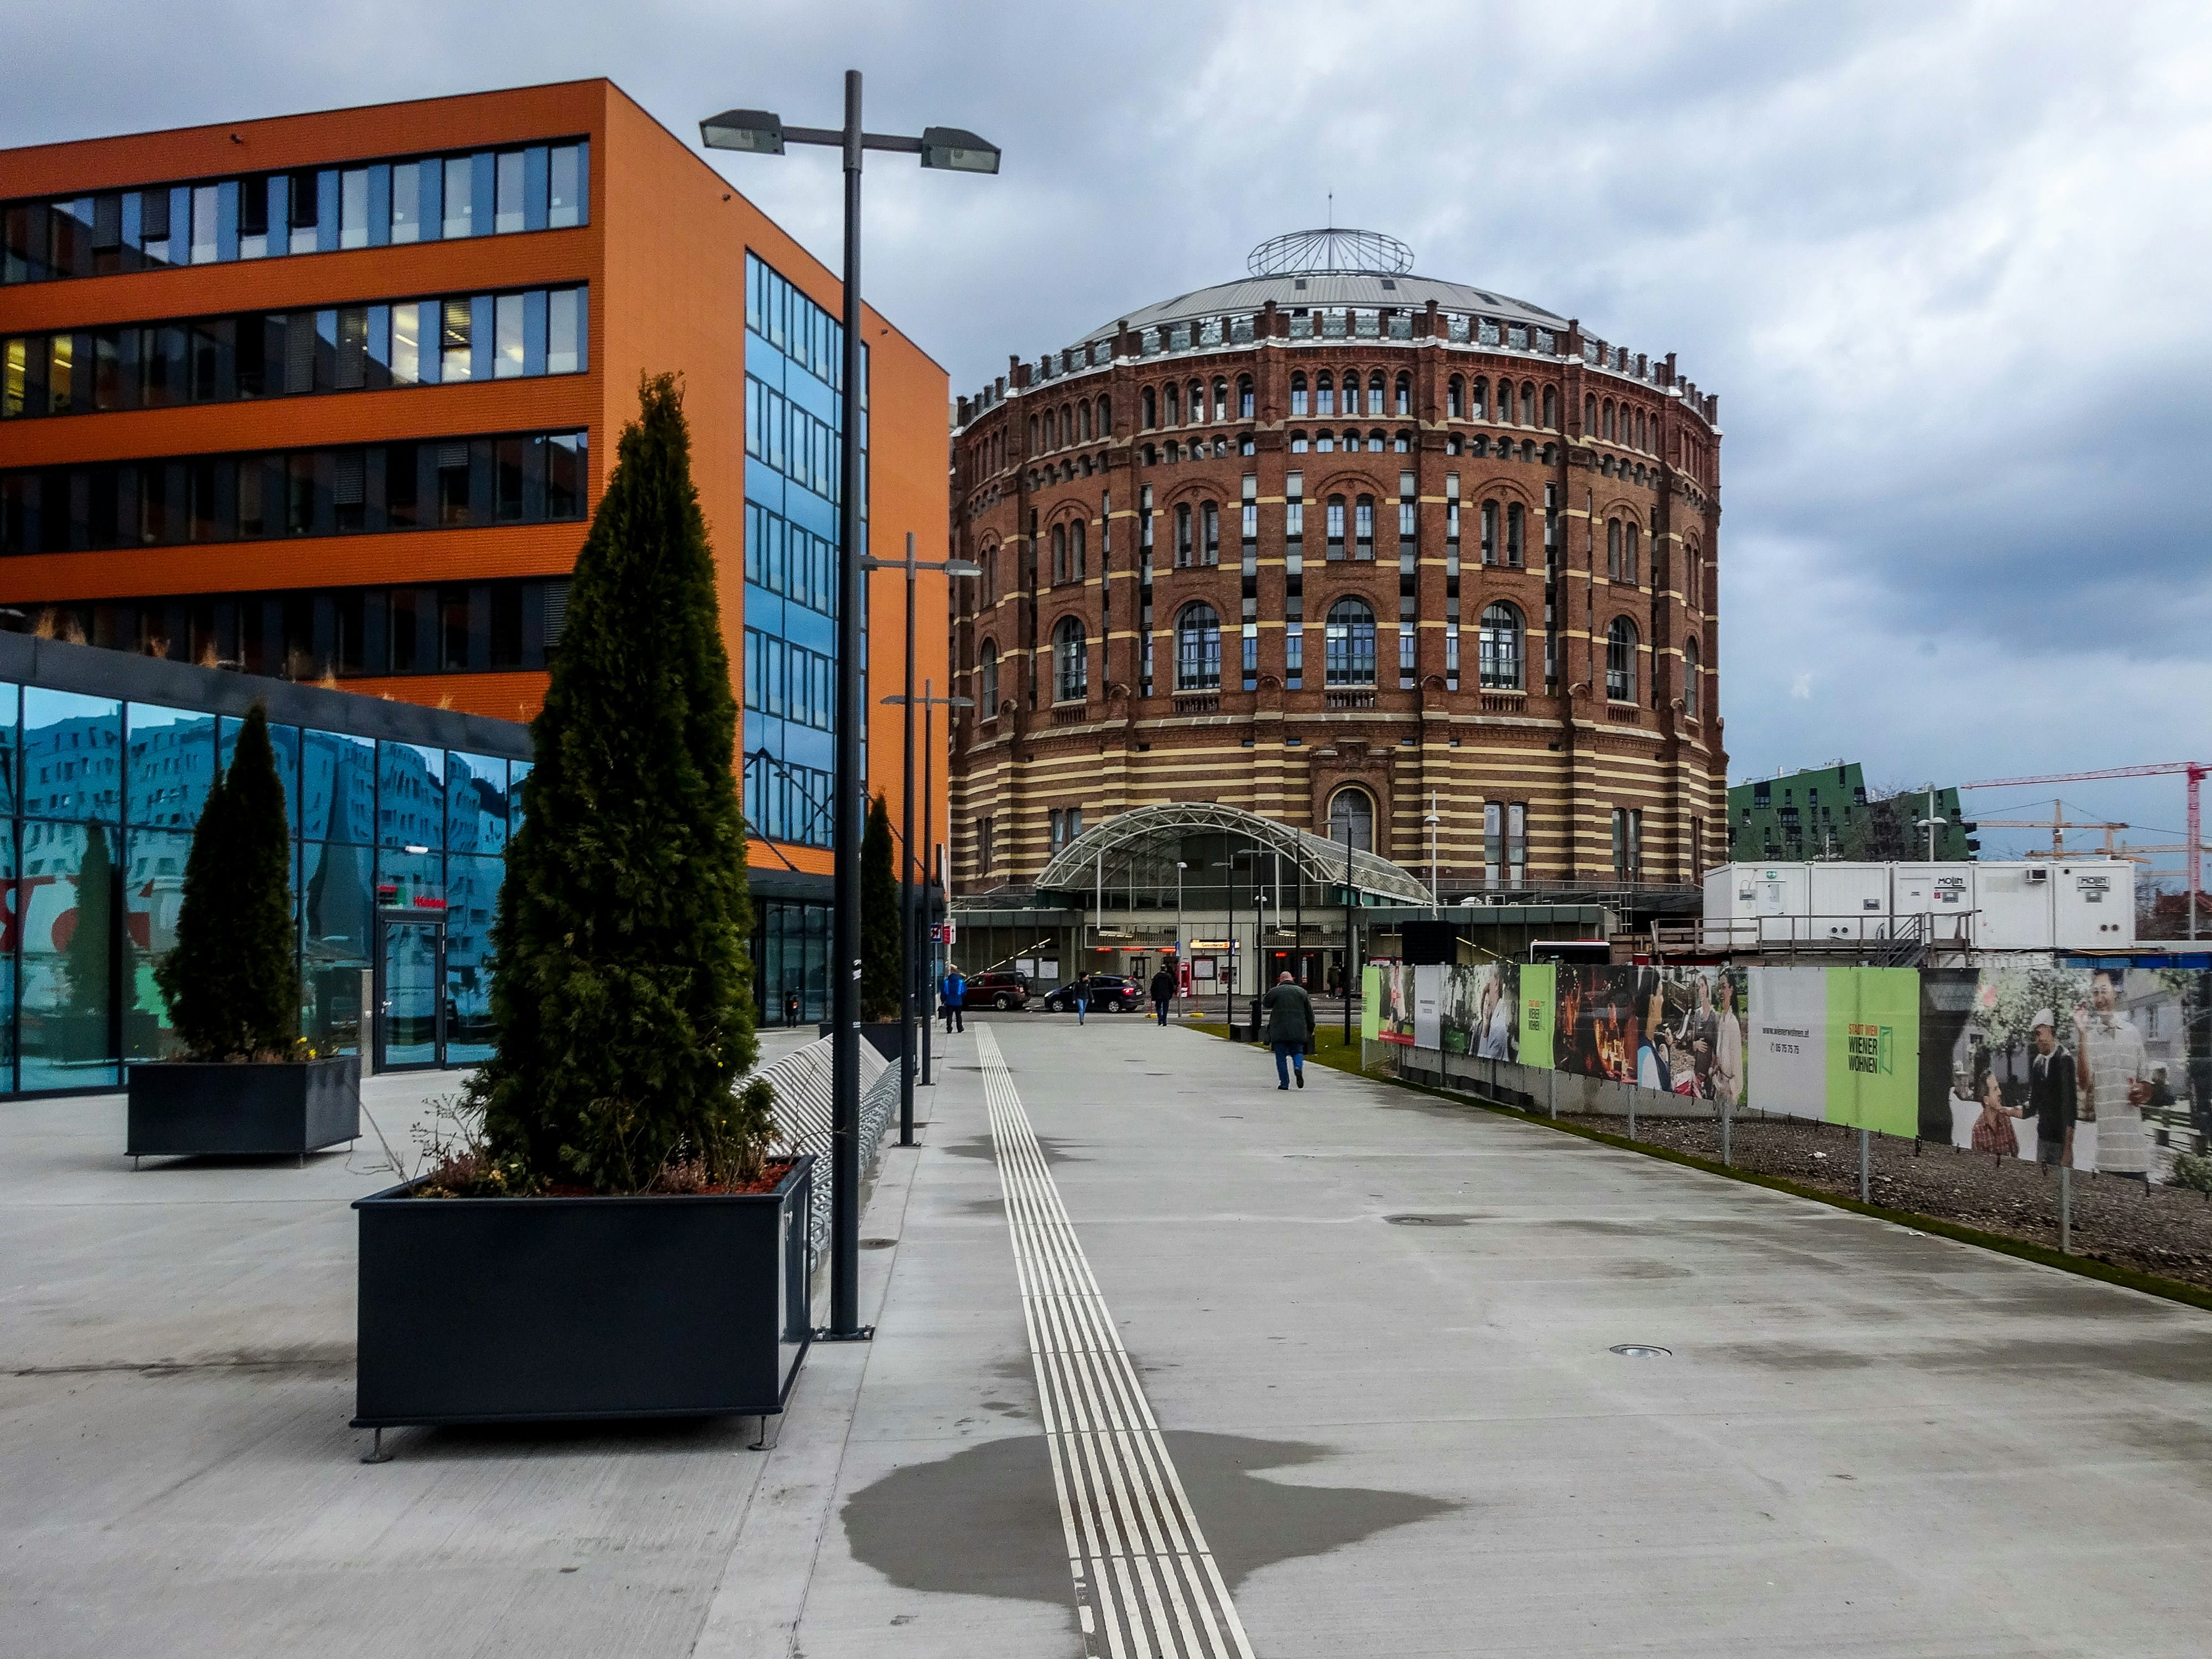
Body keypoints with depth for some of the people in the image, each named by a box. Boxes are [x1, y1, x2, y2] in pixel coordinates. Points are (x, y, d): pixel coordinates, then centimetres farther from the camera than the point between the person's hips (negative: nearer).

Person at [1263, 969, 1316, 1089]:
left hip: (1279, 1030, -2)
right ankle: (1298, 1067, -16)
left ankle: (1284, 1083, 2)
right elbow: (1310, 1012, 11)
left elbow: (1265, 1003, 13)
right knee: (1297, 1051, 16)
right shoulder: (1302, 992, 9)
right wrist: (1311, 1029, 18)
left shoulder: (1276, 991, -1)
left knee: (1281, 1056, 6)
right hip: (1298, 1030, 2)